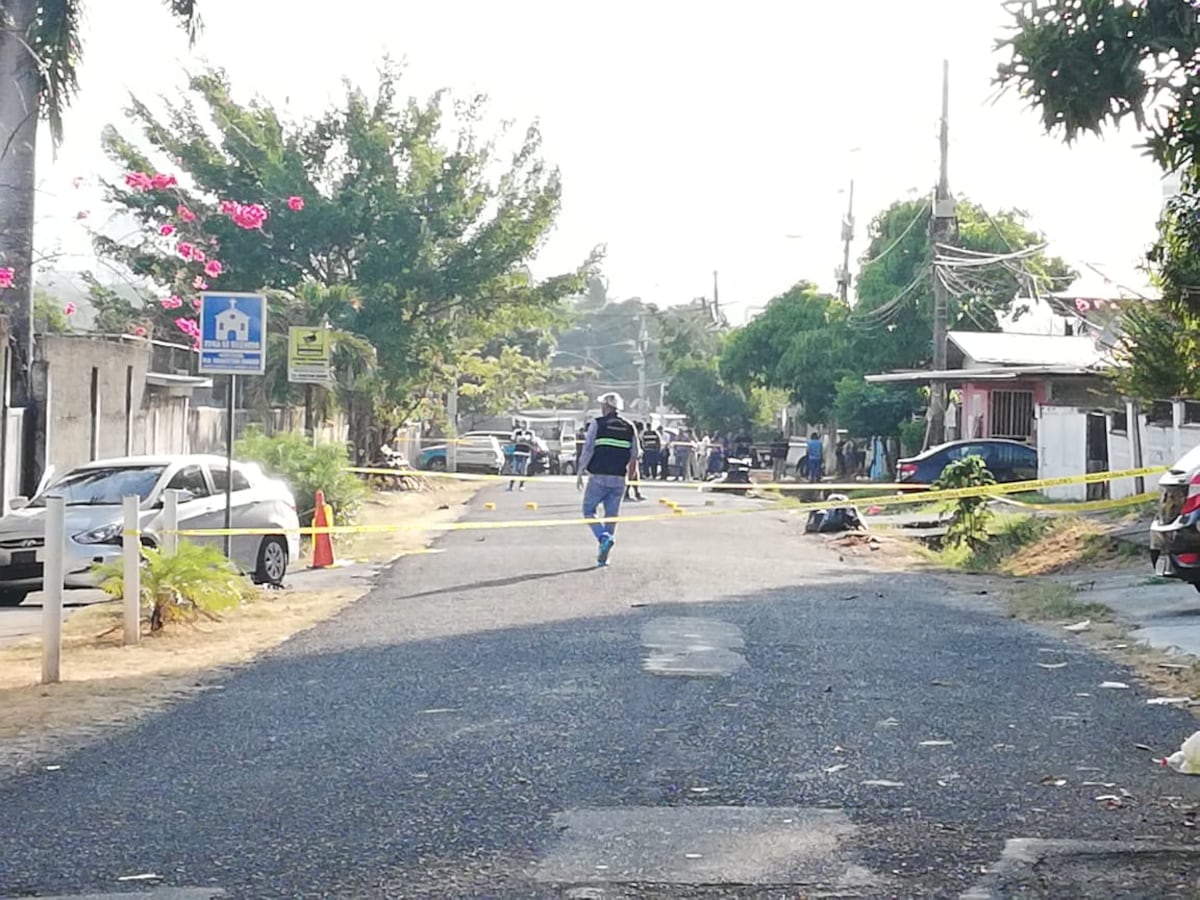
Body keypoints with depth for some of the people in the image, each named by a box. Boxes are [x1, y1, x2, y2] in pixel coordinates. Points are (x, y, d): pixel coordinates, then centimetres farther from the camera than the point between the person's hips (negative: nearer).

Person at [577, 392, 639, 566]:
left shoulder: (597, 424, -3)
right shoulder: (629, 428, 8)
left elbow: (587, 450, -6)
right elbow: (634, 455, 9)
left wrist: (580, 473, 0)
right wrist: (631, 473, 23)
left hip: (598, 477, -4)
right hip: (619, 479, 4)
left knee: (588, 510, 10)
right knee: (612, 515, 10)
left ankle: (603, 536, -15)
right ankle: (604, 556, 9)